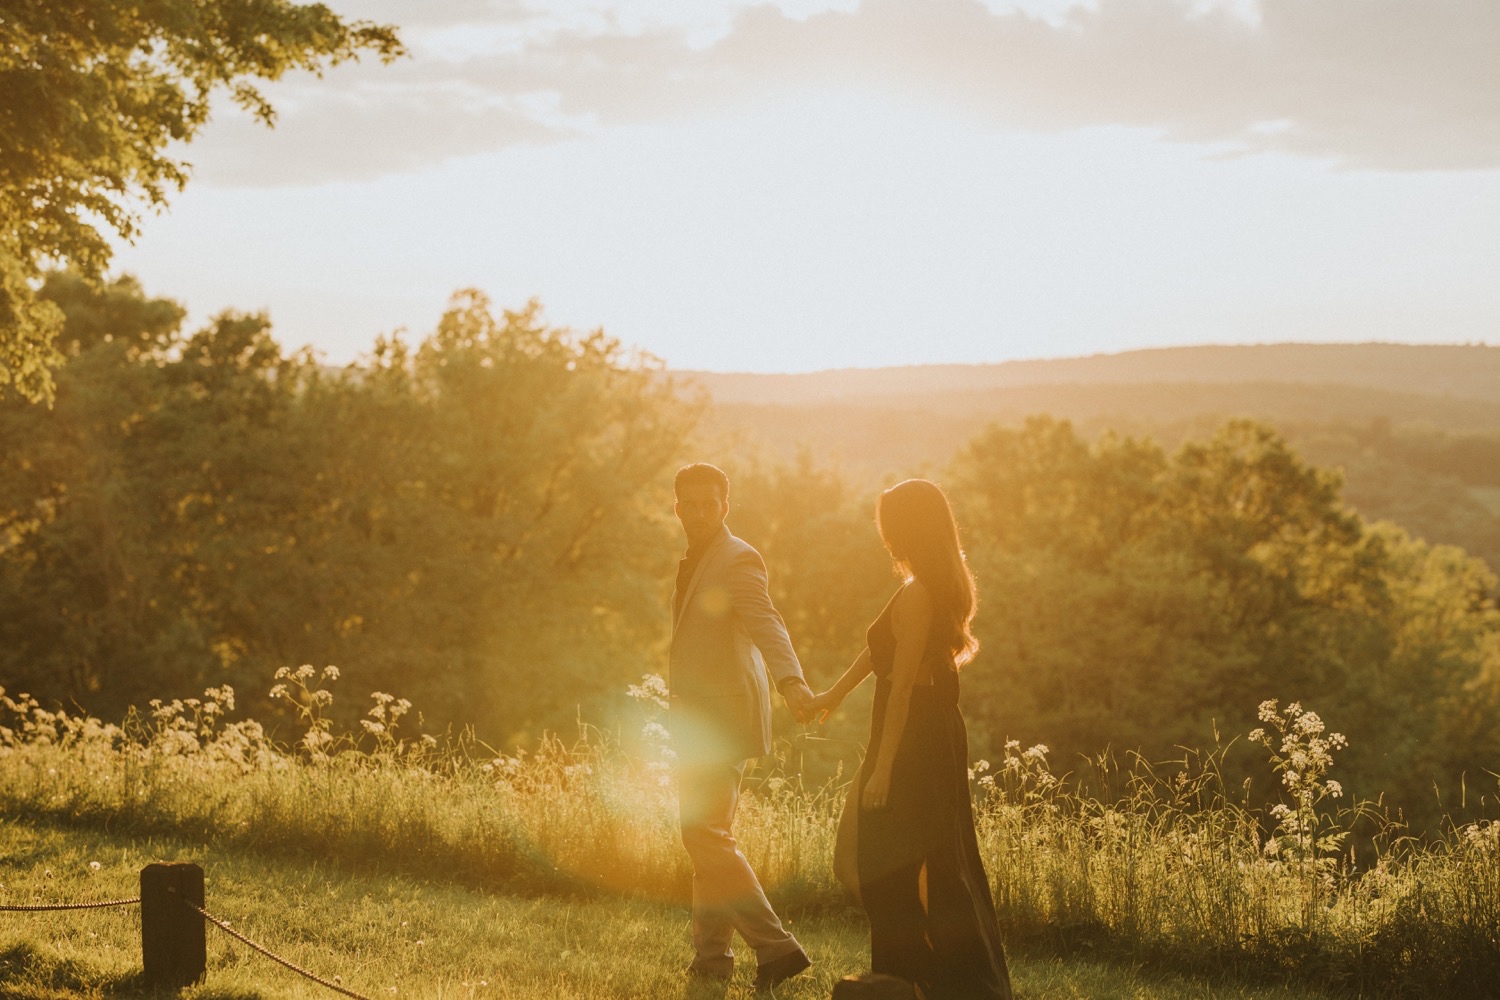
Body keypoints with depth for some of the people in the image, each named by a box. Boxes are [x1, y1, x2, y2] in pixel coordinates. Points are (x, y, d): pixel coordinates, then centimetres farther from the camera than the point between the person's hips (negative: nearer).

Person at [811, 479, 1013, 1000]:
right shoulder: (946, 586, 10)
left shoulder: (915, 595, -19)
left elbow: (903, 686, -21)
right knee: (945, 865, 15)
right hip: (942, 736, 9)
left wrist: (882, 768, -19)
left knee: (887, 872, 1)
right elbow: (882, 644, 21)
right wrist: (835, 693, 29)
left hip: (912, 742, -9)